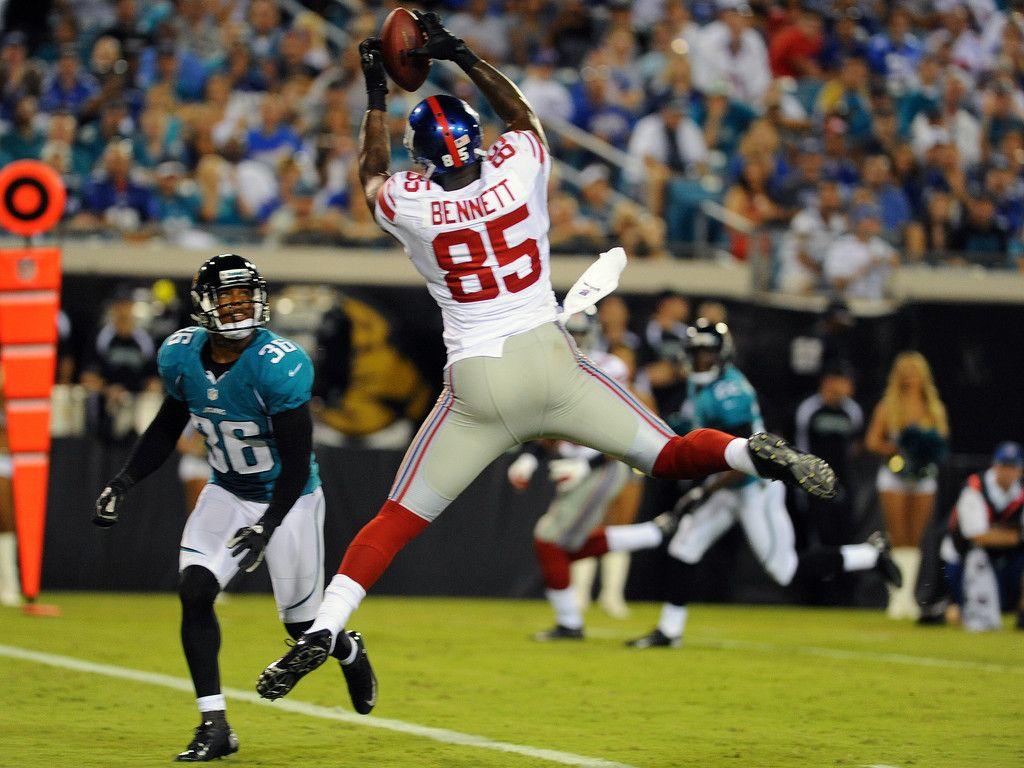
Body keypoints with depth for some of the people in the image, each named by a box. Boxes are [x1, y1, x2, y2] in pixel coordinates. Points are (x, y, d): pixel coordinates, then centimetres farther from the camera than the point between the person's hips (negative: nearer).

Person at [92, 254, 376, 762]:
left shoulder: (279, 365, -27)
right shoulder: (182, 357, -9)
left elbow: (297, 460, -24)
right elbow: (166, 430, 9)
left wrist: (267, 526, -32)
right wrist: (123, 483, -3)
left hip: (287, 497, -4)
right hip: (227, 493, 4)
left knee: (302, 622, 4)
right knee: (194, 591, -16)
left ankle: (349, 653, 42)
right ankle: (214, 726, -10)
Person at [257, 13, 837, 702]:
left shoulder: (408, 204, -4)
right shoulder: (518, 167, -2)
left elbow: (372, 174, 22)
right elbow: (524, 113, 22)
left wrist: (377, 95, 32)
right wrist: (462, 56, 29)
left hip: (477, 387, -1)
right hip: (550, 362, 1)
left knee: (396, 520, 7)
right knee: (670, 456, 7)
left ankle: (323, 629, -5)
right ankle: (752, 454, -22)